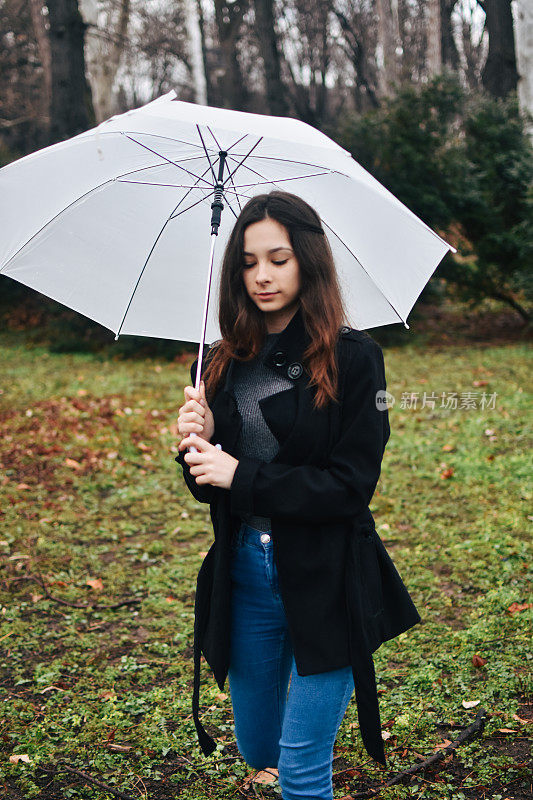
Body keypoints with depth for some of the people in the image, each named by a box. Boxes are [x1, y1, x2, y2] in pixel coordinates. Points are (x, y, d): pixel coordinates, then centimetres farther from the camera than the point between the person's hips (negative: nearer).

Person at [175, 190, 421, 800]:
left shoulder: (353, 358, -10)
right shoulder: (222, 364, 4)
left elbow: (352, 486, -14)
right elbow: (207, 488, 7)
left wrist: (241, 476, -18)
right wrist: (196, 443, -14)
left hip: (325, 583, -5)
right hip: (243, 576, 5)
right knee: (256, 748, 22)